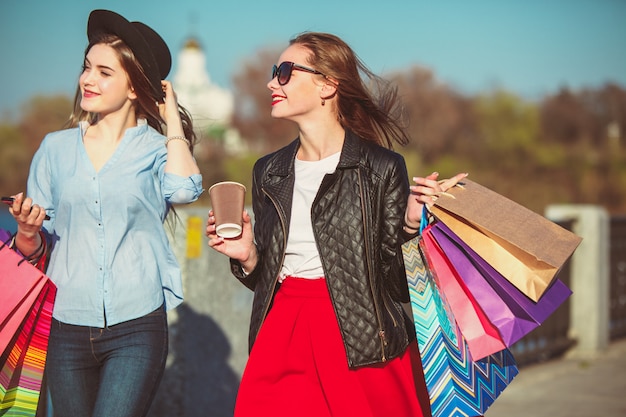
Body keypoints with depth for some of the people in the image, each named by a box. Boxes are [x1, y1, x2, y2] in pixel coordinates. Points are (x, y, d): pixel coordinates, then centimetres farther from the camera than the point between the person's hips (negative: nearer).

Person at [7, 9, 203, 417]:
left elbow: (184, 189, -22)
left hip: (137, 327, -3)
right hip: (67, 326, 3)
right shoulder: (56, 148, 8)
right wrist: (28, 229, -13)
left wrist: (172, 117, -7)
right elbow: (30, 248, 12)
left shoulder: (156, 148, 2)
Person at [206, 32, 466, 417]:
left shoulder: (382, 168, -5)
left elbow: (397, 282, -5)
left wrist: (411, 223, -19)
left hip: (363, 350, -4)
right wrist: (248, 256, -3)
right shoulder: (268, 173, 10)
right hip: (283, 345, 4)